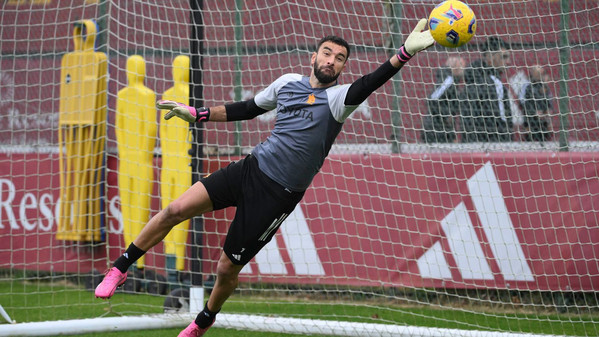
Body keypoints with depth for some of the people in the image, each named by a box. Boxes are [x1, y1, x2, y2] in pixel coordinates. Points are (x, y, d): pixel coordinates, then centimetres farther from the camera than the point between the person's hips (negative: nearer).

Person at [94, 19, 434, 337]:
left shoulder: (338, 98, -10)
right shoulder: (289, 82, 6)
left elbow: (369, 84, -30)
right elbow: (248, 109, 20)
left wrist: (405, 53, -48)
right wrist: (195, 113, 20)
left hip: (277, 195, -4)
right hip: (250, 168, 4)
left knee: (227, 269, 3)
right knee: (176, 210, -13)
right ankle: (120, 269, 5)